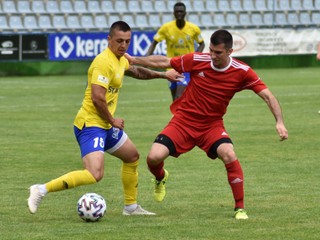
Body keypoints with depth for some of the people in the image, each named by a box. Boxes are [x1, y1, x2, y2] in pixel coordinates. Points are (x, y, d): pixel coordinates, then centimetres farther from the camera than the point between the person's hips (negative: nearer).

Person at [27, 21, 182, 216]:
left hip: (105, 125, 11)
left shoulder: (121, 60, 12)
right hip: (91, 125, -11)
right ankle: (42, 190, -19)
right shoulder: (104, 62, -19)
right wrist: (112, 120, -13)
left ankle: (131, 206, 36)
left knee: (132, 156, 24)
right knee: (95, 174, -25)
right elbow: (97, 98, -26)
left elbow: (136, 72, 36)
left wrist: (162, 75, 37)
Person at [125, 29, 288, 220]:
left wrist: (279, 122, -27)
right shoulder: (197, 60, -12)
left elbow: (268, 96, -13)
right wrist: (133, 60, -1)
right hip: (183, 120, 1)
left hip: (212, 125, -1)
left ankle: (240, 208, -12)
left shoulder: (242, 72, -13)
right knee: (154, 157, -17)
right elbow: (164, 62, 1)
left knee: (229, 155, -29)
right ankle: (161, 178, 24)